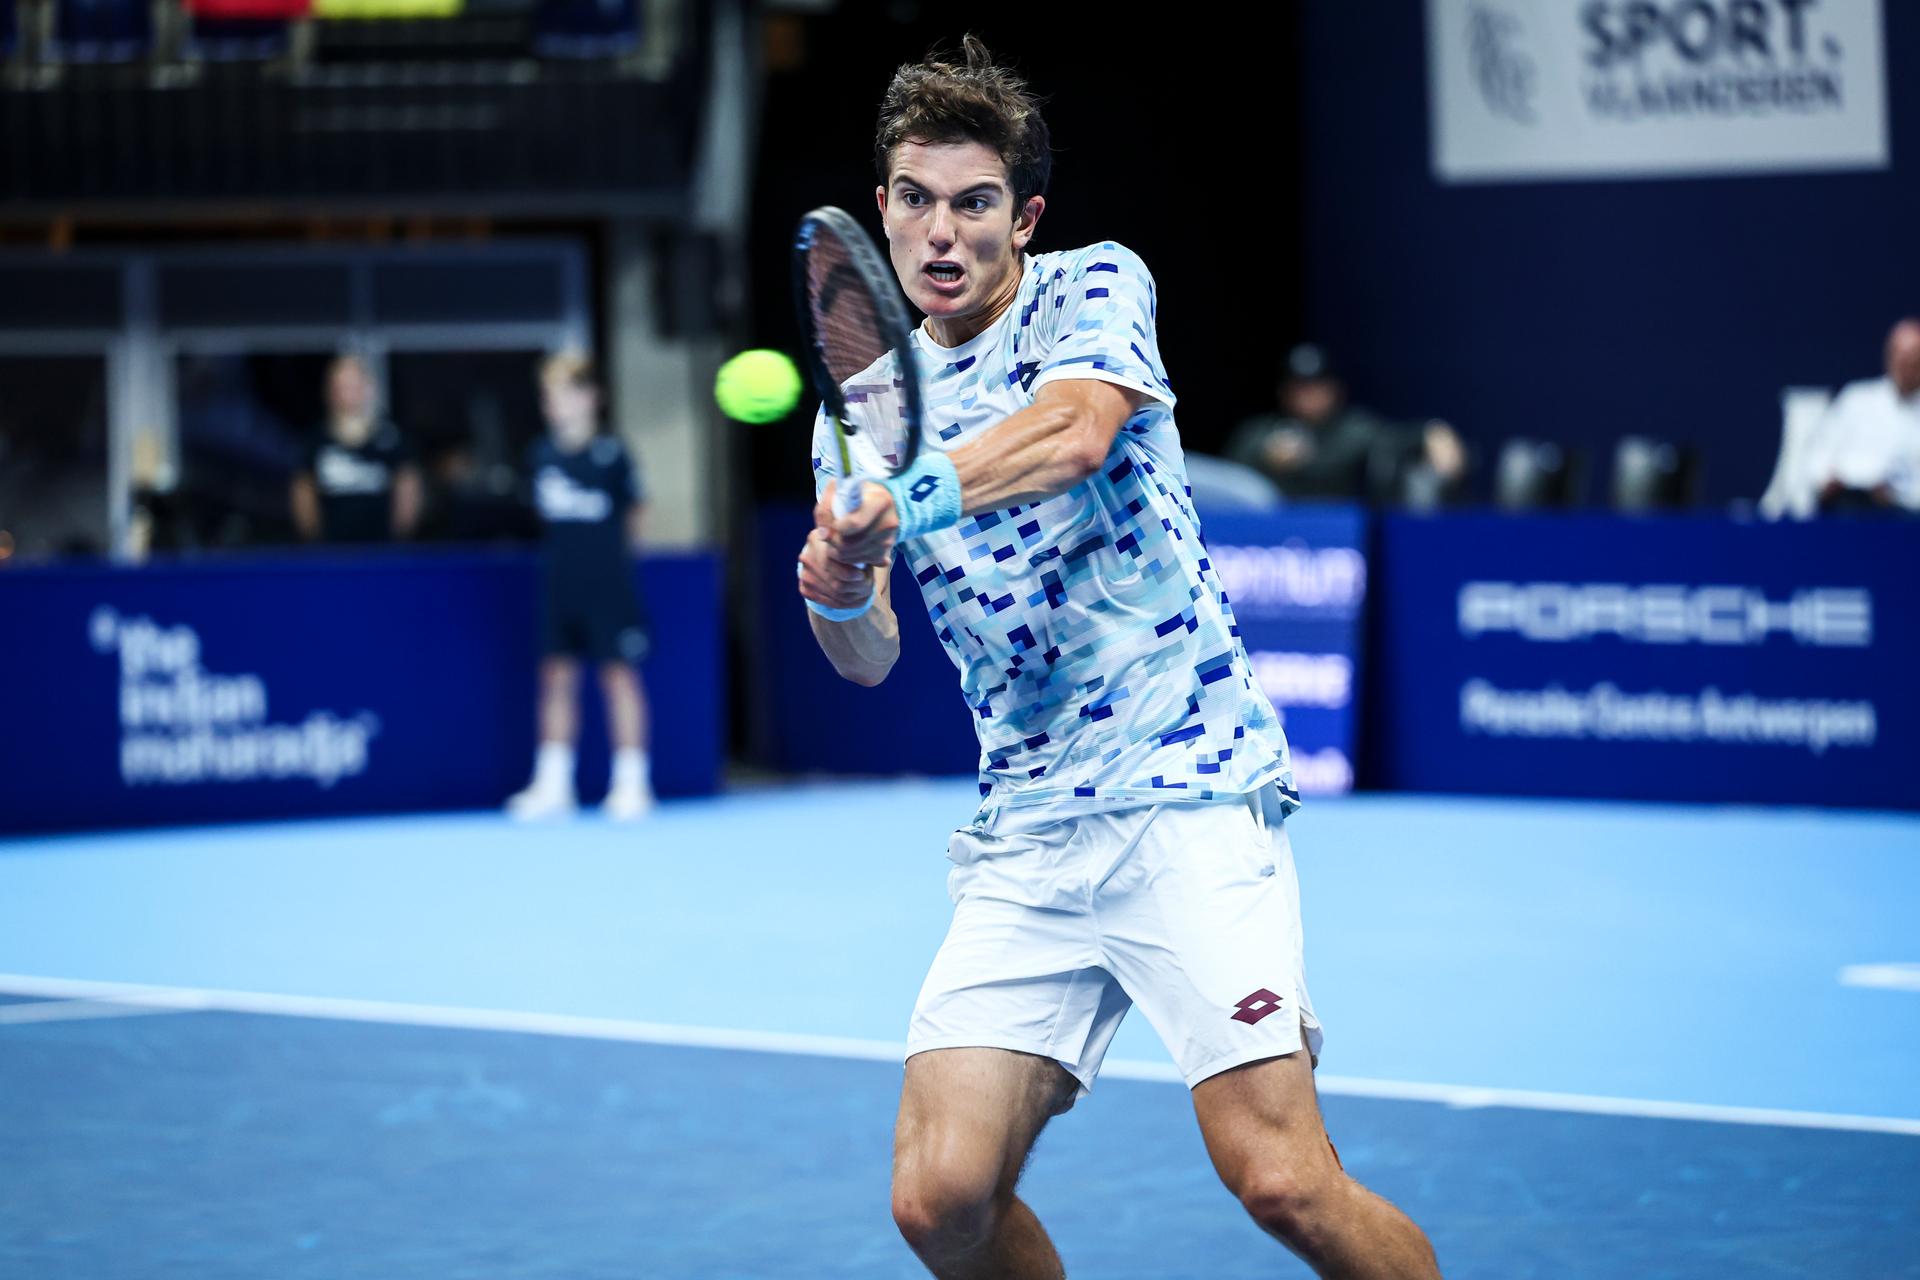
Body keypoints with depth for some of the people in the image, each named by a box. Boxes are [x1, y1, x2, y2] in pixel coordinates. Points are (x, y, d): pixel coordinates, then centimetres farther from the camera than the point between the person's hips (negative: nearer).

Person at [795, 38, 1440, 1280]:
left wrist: (912, 500, -38)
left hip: (1186, 792, -5)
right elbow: (871, 658, 7)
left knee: (1279, 1176, -16)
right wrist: (837, 592, -16)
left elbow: (1074, 430, -23)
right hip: (1024, 839, 5)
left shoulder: (1096, 287, 0)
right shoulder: (864, 402, 13)